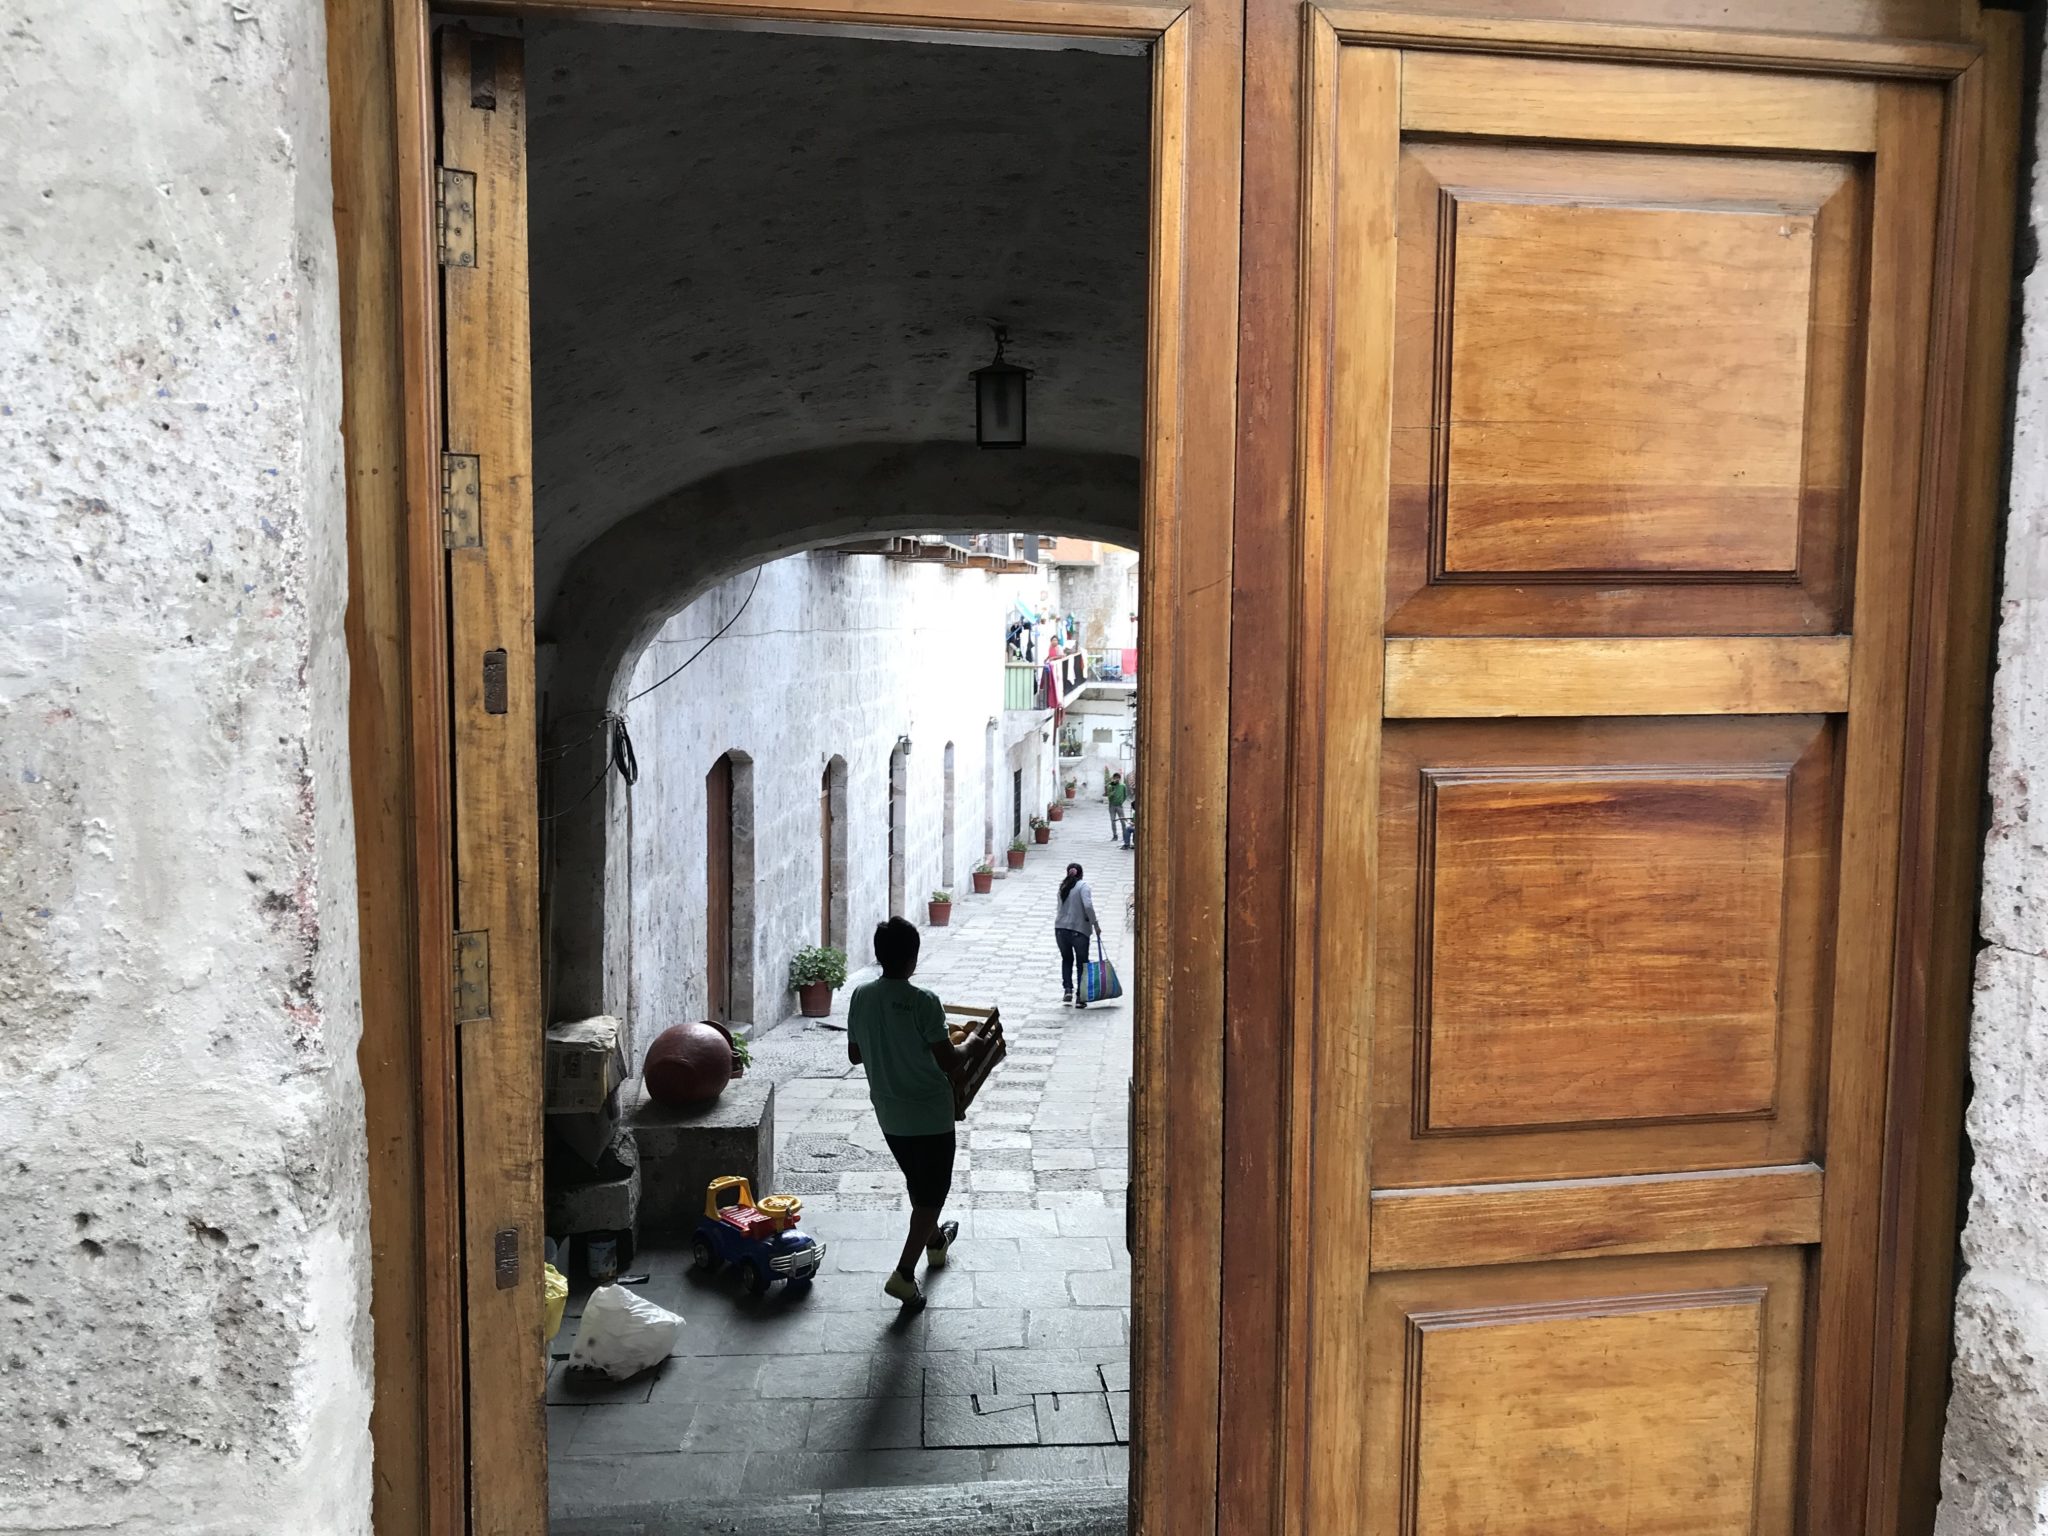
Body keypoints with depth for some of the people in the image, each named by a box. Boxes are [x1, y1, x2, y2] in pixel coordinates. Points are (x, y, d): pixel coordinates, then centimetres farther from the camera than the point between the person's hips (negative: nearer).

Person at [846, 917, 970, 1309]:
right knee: (931, 1193, 8)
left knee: (918, 1184, 27)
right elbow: (948, 1061, -18)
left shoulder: (861, 996, -6)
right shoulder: (923, 1002, -23)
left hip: (889, 1115, 6)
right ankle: (904, 1274, 0)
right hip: (930, 1115, -6)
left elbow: (854, 1055, 5)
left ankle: (935, 1240, 49)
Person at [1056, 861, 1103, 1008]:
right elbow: (1088, 906, -19)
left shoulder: (1062, 887, 10)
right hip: (1079, 930, -4)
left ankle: (1067, 989, 4)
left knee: (1066, 960, 21)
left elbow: (1062, 908, 9)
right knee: (1082, 963, 8)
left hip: (1060, 928, 4)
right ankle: (1080, 998, 7)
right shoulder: (1083, 886, -6)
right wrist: (1095, 924, -12)